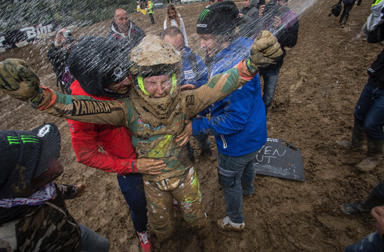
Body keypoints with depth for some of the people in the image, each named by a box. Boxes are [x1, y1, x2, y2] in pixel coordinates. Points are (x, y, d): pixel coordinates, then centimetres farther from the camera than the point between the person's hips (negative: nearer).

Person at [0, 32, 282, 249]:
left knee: (195, 213, 24)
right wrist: (37, 95, -48)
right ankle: (165, 240, 65)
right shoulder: (129, 108, -24)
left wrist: (252, 62, -46)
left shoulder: (182, 102, -22)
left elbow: (217, 87, -32)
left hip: (184, 174, 0)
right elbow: (81, 108, -32)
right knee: (160, 221, 26)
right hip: (153, 181, 1)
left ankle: (206, 237, 60)